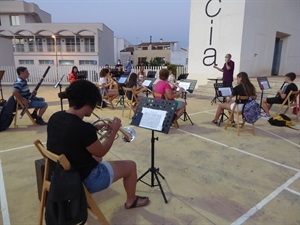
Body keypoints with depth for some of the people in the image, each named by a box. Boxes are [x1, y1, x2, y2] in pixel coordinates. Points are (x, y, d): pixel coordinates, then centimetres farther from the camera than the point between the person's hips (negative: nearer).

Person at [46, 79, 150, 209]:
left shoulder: (55, 117, -7)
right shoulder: (83, 128, -32)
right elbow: (101, 152, -14)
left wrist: (95, 128, 7)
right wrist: (114, 131, -3)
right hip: (84, 179, -8)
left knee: (96, 157, 35)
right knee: (131, 165, 9)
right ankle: (131, 201, 33)